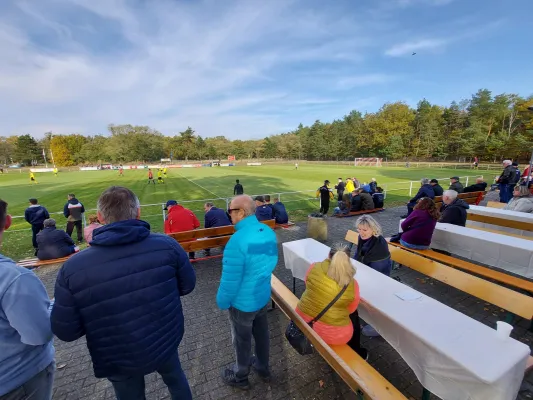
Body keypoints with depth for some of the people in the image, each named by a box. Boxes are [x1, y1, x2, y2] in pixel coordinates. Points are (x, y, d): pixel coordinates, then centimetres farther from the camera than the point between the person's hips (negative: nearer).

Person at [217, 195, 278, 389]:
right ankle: (263, 369, 53)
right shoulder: (269, 232, -10)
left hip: (243, 302, -6)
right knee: (261, 334, 28)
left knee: (242, 341, 20)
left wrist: (222, 302, -8)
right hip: (263, 296, 6)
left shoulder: (237, 240, -34)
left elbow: (230, 280, -27)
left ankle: (240, 377, 48)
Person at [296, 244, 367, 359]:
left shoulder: (314, 267, -12)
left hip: (303, 321, 3)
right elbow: (351, 309, 2)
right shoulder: (352, 285, -15)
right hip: (331, 335, -3)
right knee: (354, 315, 26)